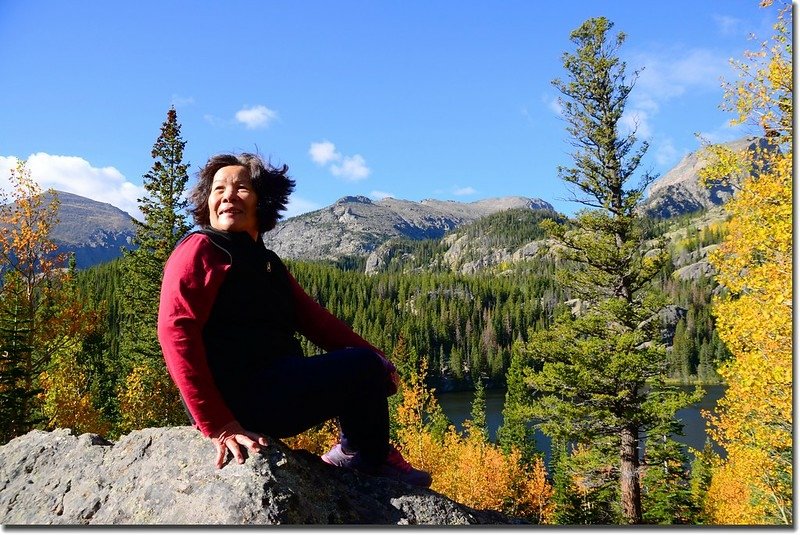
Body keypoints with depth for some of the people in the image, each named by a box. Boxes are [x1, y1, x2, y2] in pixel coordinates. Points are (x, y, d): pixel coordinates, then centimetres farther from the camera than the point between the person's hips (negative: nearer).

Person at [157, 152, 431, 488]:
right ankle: (361, 457, 14)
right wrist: (216, 425, -27)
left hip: (273, 383, 10)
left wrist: (377, 358, 1)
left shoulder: (266, 262, 18)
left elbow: (313, 318, 13)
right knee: (363, 366, -10)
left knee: (370, 365, 16)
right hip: (239, 396, -10)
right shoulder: (200, 250, -8)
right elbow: (175, 332, -21)